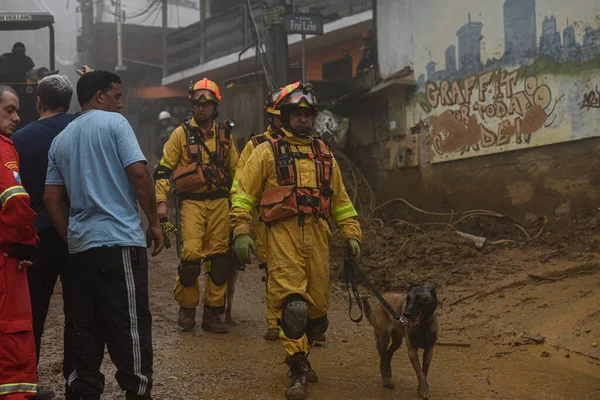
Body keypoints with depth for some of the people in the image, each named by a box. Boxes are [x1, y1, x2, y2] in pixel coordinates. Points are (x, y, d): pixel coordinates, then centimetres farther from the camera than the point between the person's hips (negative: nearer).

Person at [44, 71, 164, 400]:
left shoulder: (61, 140, 17)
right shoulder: (114, 123, -1)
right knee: (131, 325, -4)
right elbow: (138, 174, -11)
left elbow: (52, 199, 14)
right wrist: (154, 222, -2)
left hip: (80, 245, 7)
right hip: (120, 240, -6)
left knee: (87, 327, 9)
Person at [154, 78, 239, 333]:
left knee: (219, 259, 1)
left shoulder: (224, 135, 13)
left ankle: (213, 314, 10)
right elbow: (164, 169, 3)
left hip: (220, 202, 3)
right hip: (191, 202, -3)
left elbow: (235, 170, 21)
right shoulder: (181, 133, 3)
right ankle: (186, 308, 5)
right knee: (191, 254, -14)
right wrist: (162, 202, -6)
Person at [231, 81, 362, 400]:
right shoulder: (268, 152, 7)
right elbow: (244, 194, 2)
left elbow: (340, 199, 23)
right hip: (283, 234, -4)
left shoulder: (324, 154, 21)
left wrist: (351, 234, 14)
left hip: (318, 236, 5)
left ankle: (299, 357, 29)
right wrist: (241, 232, -8)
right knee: (292, 304, -15)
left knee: (317, 305, 6)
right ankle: (298, 373, -7)